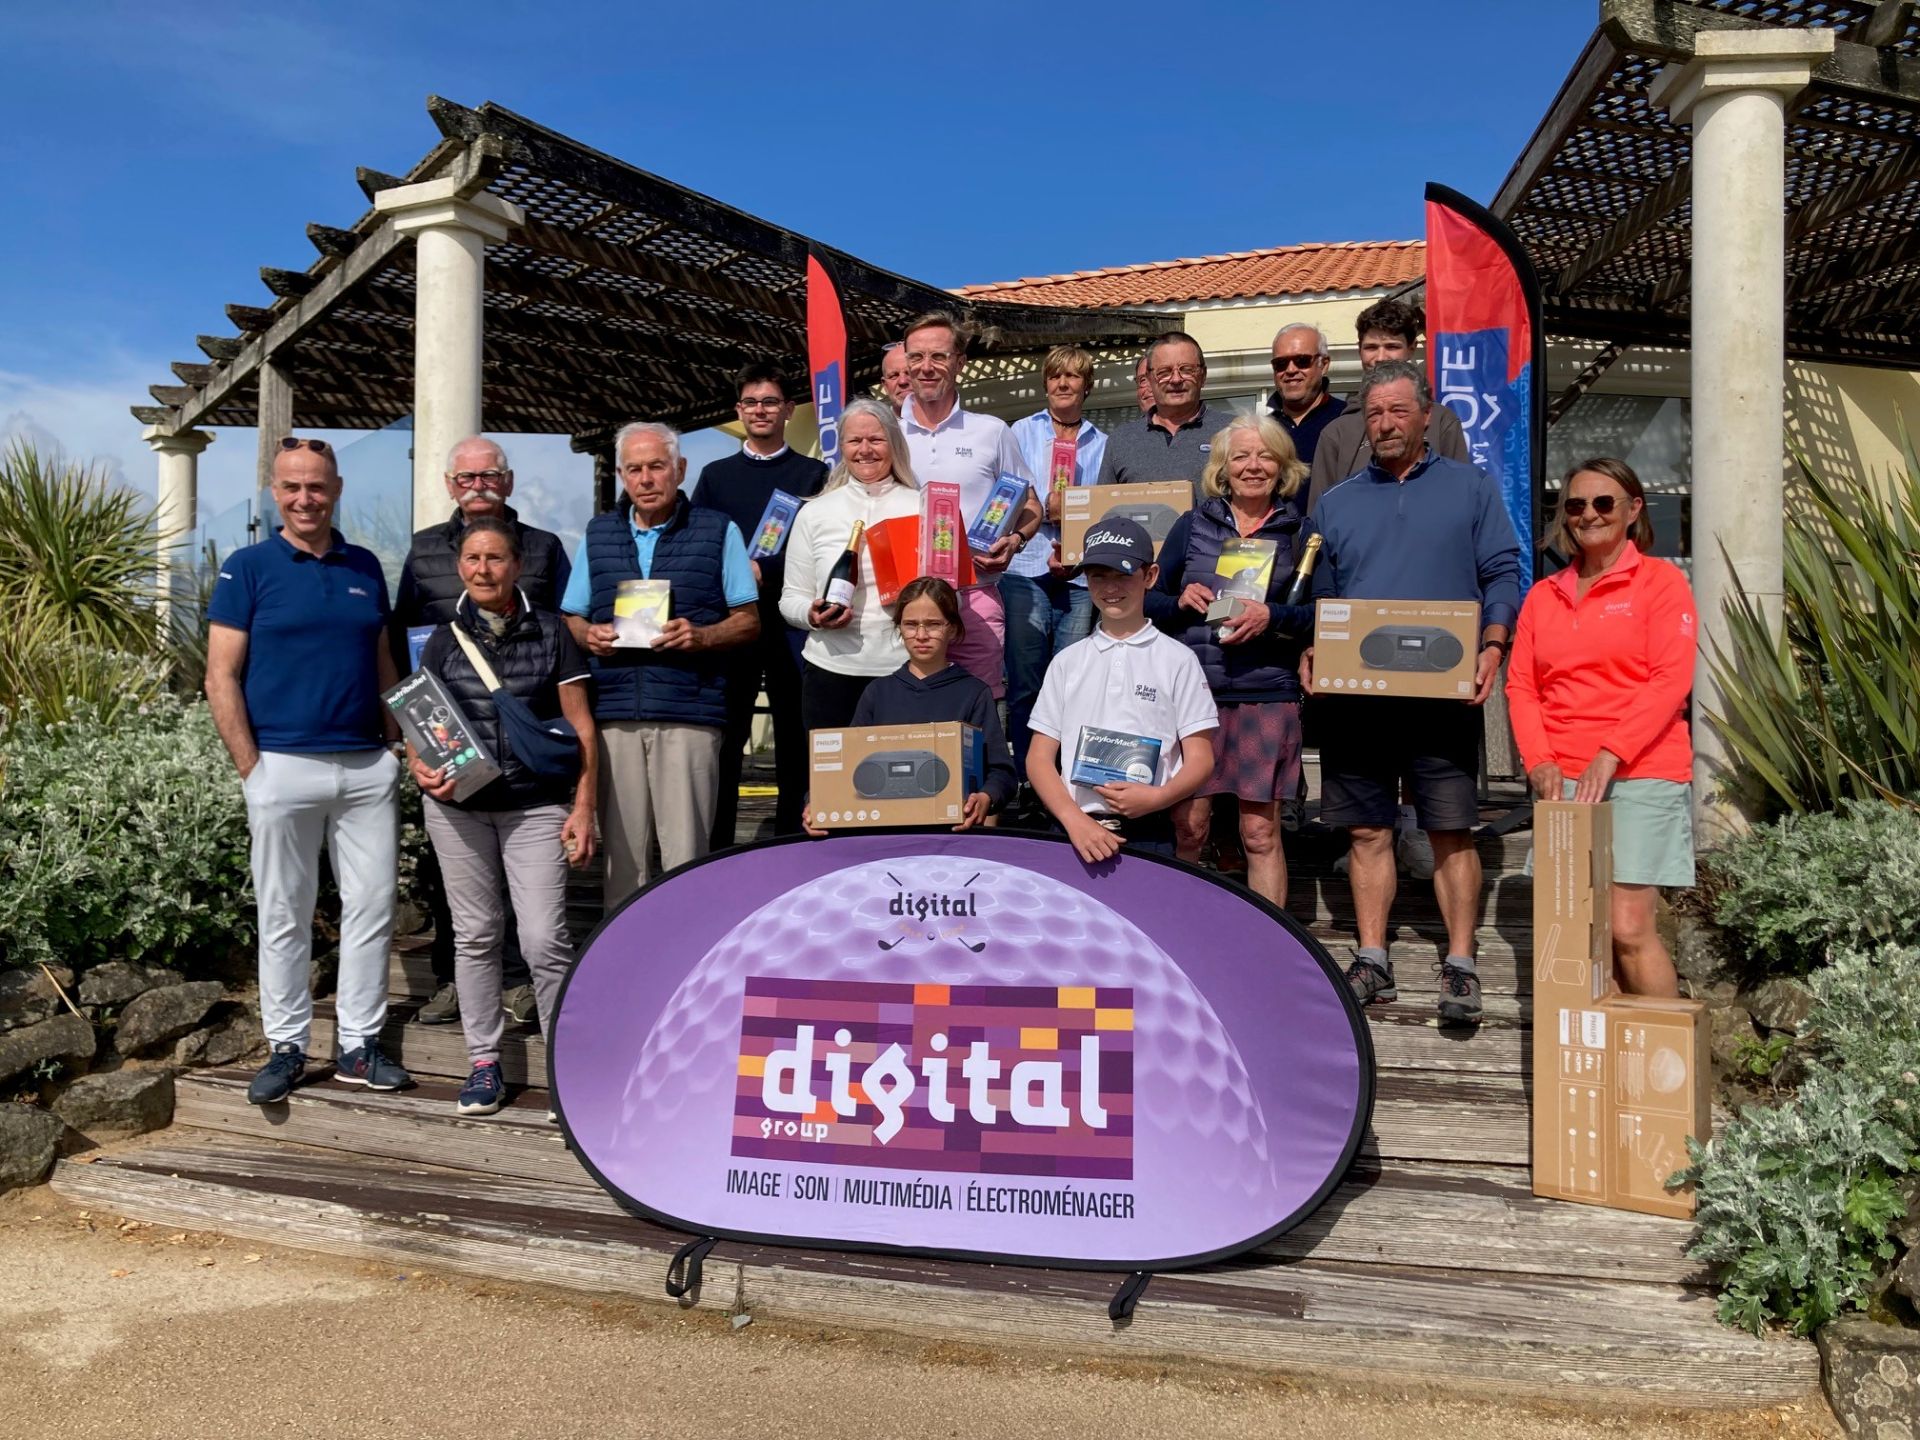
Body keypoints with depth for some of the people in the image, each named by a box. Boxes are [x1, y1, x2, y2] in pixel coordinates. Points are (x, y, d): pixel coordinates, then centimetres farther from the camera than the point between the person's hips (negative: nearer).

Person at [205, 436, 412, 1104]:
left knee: (373, 908, 6)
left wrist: (396, 748, 8)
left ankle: (358, 1046, 17)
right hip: (285, 766, -3)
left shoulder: (364, 567, 11)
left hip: (368, 767, 4)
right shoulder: (248, 567, 0)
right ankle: (286, 1047, 18)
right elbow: (222, 678, -4)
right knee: (284, 916, 5)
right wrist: (252, 768, -9)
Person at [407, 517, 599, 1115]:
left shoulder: (551, 632, 1)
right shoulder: (445, 640, 8)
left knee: (545, 940, -9)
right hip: (458, 806, 3)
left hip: (538, 805, -3)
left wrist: (583, 808, -5)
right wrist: (421, 768, -12)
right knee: (476, 936, 10)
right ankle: (484, 1062, 21)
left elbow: (581, 727, 1)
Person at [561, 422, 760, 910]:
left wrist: (700, 636, -12)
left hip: (688, 712, -3)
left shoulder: (718, 531, 9)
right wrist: (589, 636, -2)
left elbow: (749, 622, 7)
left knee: (686, 854, -5)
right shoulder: (597, 534, 18)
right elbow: (571, 618, 21)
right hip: (613, 712, 3)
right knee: (621, 849, 5)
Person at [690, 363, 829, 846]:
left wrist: (765, 571, -12)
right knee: (723, 744, 1)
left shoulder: (812, 474, 9)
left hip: (792, 624, -1)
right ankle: (716, 853, 7)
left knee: (795, 743, 2)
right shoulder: (716, 475, 15)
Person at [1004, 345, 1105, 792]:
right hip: (1027, 568, 0)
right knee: (1024, 684, -2)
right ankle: (1024, 782, 6)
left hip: (1081, 575, 1)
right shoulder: (1021, 432, 14)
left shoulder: (1102, 444, 14)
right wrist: (1047, 508, -10)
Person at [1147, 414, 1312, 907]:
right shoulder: (1191, 525, 12)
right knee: (1188, 826, 1)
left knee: (1260, 832, 0)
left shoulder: (1299, 532, 9)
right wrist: (1180, 601, -6)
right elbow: (1149, 599, 14)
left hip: (1267, 693, -1)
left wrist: (1273, 617, -13)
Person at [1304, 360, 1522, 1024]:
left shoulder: (1472, 489, 10)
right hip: (1354, 695, 3)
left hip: (1443, 693, -2)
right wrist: (1311, 654, -2)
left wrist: (1492, 647, -12)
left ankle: (1460, 967, 7)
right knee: (1367, 831, 6)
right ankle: (1372, 962, 15)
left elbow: (1502, 576, 4)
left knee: (1452, 832, -1)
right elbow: (1319, 596, 16)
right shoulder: (1335, 503, 17)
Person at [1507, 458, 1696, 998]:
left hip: (1640, 776, -4)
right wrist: (1539, 762, -4)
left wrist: (1609, 756, -16)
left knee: (1628, 929, -9)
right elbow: (1521, 685, 11)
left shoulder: (1660, 581, 3)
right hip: (1561, 781, 4)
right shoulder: (1543, 594, 16)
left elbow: (1671, 681, -7)